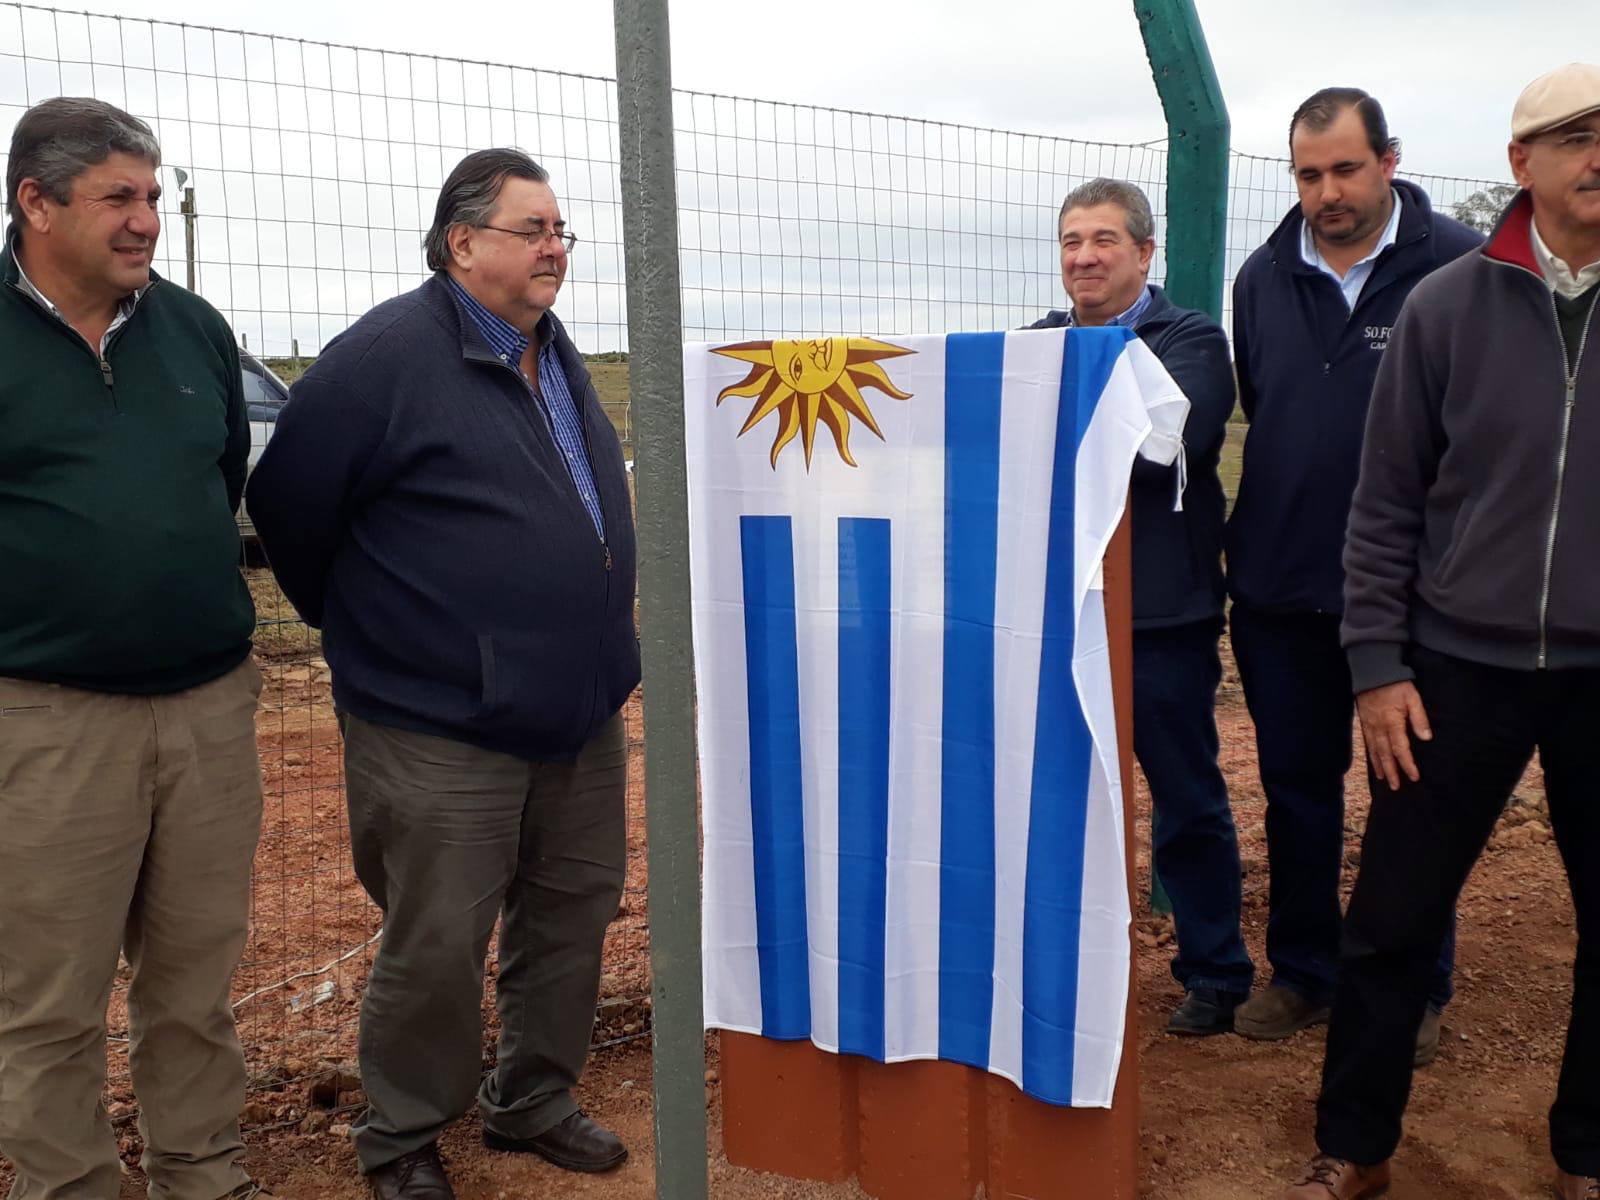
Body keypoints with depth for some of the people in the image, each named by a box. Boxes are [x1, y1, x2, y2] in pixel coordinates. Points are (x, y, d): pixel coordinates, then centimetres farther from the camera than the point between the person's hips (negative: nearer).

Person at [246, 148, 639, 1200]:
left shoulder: (557, 355, 12)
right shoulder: (389, 356, -13)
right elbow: (287, 503, -9)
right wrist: (364, 630, 3)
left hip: (583, 717, 8)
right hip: (444, 729, -7)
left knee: (573, 917, 16)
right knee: (437, 949, 4)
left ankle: (534, 1100, 36)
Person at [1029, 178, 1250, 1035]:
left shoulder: (1191, 340, -2)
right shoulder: (1036, 345, 13)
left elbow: (1167, 443, -20)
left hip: (1161, 612, -4)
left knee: (1187, 803, 8)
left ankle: (1215, 974, 25)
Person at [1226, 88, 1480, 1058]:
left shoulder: (1461, 268, -9)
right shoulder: (1264, 278, 5)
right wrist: (1271, 520, 10)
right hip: (1280, 582, 4)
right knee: (1296, 784, 13)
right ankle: (1303, 971, 29)